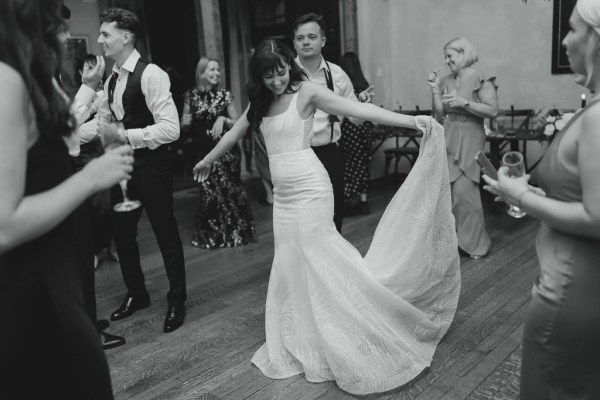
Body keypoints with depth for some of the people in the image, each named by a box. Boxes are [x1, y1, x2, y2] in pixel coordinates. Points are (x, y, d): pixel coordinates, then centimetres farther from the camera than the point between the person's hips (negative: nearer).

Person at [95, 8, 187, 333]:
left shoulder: (151, 75, -16)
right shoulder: (111, 80, 9)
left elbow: (171, 128, -24)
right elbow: (102, 119, 16)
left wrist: (124, 136, -26)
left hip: (150, 165, -8)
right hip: (121, 164, 8)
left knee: (165, 233, 5)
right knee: (121, 231, 17)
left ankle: (176, 301, 25)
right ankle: (136, 294, 38)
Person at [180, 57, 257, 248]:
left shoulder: (224, 95, -1)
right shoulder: (191, 96, 3)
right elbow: (184, 127, 11)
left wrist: (224, 119, -16)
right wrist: (185, 122, -11)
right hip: (203, 151, 2)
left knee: (228, 189, -3)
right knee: (207, 191, 5)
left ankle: (235, 231, 17)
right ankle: (211, 235, 23)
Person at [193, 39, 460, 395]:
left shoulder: (306, 91, -7)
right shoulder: (261, 102, 12)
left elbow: (359, 109, -17)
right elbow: (235, 132, 27)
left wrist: (412, 120, -27)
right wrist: (208, 160, 40)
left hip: (309, 189, -7)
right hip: (283, 193, 7)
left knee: (318, 262, -4)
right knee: (291, 268, 11)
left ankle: (351, 351, 11)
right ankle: (301, 347, 25)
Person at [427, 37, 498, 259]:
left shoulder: (481, 80, -5)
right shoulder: (446, 81, 12)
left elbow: (492, 110, -13)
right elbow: (440, 113, 10)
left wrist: (465, 103, -19)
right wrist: (435, 89, 0)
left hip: (469, 140, -6)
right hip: (447, 138, 6)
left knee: (464, 190, -9)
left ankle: (475, 242, 6)